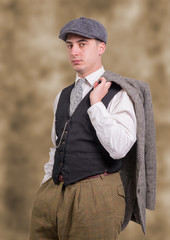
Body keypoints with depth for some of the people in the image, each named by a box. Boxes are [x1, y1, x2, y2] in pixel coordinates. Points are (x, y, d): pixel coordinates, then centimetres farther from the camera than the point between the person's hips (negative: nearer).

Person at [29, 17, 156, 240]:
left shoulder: (119, 94, -5)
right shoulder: (62, 97, 17)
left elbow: (119, 149, -18)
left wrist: (96, 104, -14)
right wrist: (45, 188, 16)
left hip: (94, 195, -6)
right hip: (53, 192, 6)